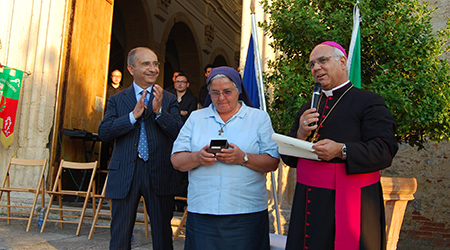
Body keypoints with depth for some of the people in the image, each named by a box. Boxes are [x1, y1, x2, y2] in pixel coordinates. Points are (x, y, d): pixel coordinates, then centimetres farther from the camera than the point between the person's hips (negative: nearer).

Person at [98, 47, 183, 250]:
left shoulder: (168, 100, 6)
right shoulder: (117, 100, 8)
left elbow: (180, 133, -5)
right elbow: (103, 132, -5)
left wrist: (159, 111, -18)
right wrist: (133, 115, -15)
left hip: (159, 174, 0)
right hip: (124, 175, 0)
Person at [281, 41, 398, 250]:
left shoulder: (369, 102, -1)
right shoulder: (307, 109, 17)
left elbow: (385, 150, -12)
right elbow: (288, 158, 12)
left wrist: (342, 150, -24)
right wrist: (301, 135, -7)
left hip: (350, 205, -5)